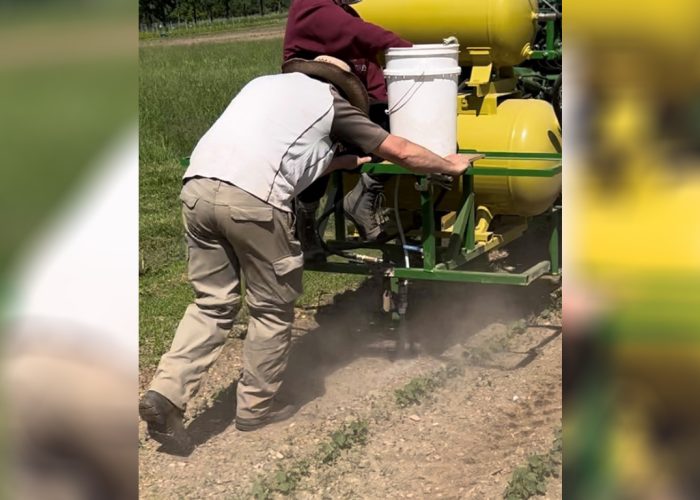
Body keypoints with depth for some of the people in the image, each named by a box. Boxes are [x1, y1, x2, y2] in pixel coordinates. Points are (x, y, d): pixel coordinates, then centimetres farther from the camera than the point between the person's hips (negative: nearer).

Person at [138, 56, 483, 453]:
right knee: (273, 309, 12)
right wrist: (450, 164, 36)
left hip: (197, 185, 6)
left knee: (213, 305, 16)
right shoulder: (331, 102, 17)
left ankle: (167, 393, 2)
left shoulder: (267, 84, 33)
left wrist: (343, 162, 52)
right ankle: (256, 406, 22)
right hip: (252, 200, -6)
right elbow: (403, 153, 21)